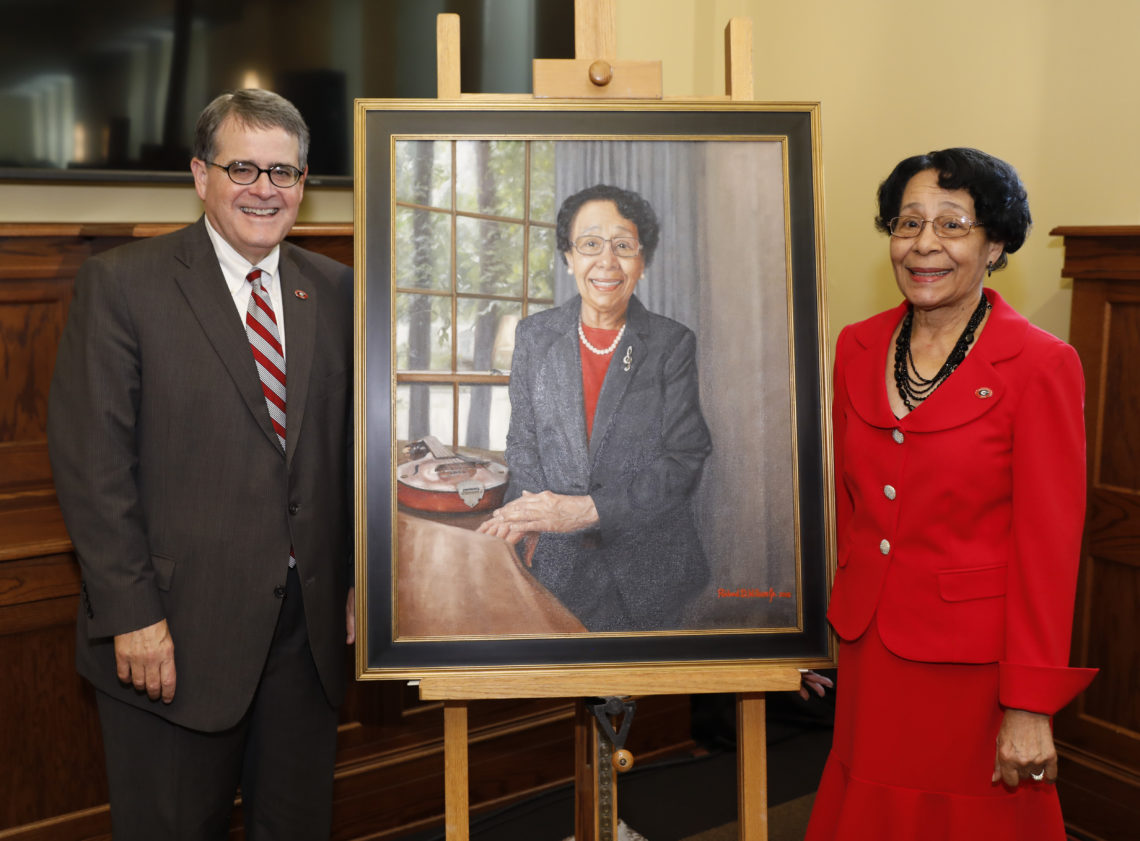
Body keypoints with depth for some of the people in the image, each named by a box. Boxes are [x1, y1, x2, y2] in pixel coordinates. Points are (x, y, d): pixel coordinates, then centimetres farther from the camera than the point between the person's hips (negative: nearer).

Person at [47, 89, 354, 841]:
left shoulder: (335, 290, 7)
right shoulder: (120, 283, -6)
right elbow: (91, 461, -11)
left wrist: (358, 580, 8)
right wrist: (130, 613, -14)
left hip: (310, 625, 4)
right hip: (174, 634, -4)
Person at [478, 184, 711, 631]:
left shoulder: (673, 343, -5)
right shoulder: (533, 335, 2)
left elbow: (683, 461, -10)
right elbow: (523, 440, 4)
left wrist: (587, 509, -20)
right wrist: (537, 515, -16)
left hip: (648, 564, -1)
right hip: (558, 561, 1)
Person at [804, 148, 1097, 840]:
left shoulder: (1040, 366, -13)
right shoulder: (859, 348, 3)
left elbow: (1047, 546, -13)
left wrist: (1029, 708, -14)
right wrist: (845, 614, 11)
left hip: (972, 664, -5)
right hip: (871, 650, 5)